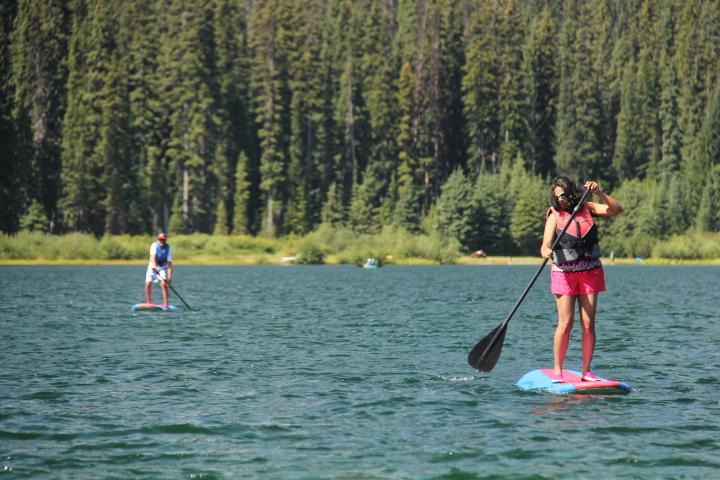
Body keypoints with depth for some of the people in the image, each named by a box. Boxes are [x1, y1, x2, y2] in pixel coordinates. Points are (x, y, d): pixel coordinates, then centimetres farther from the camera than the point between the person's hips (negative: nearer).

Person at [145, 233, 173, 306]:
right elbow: (153, 257, -33)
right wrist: (154, 266, -53)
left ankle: (166, 304, -16)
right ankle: (149, 302, 2)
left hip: (163, 267, -1)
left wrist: (169, 278, -29)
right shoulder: (155, 245, -20)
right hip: (153, 266, 1)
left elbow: (170, 265, -21)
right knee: (148, 283, -13)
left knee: (164, 284, -19)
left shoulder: (168, 250, -18)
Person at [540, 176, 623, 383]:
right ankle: (557, 370, 0)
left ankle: (586, 371, 7)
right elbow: (546, 244, -15)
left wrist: (599, 193, -18)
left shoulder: (587, 208, 5)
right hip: (564, 273, -2)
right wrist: (546, 251, -38)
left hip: (590, 273, 2)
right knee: (566, 323, -8)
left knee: (588, 324, 0)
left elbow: (616, 209, -5)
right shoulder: (554, 215, -2)